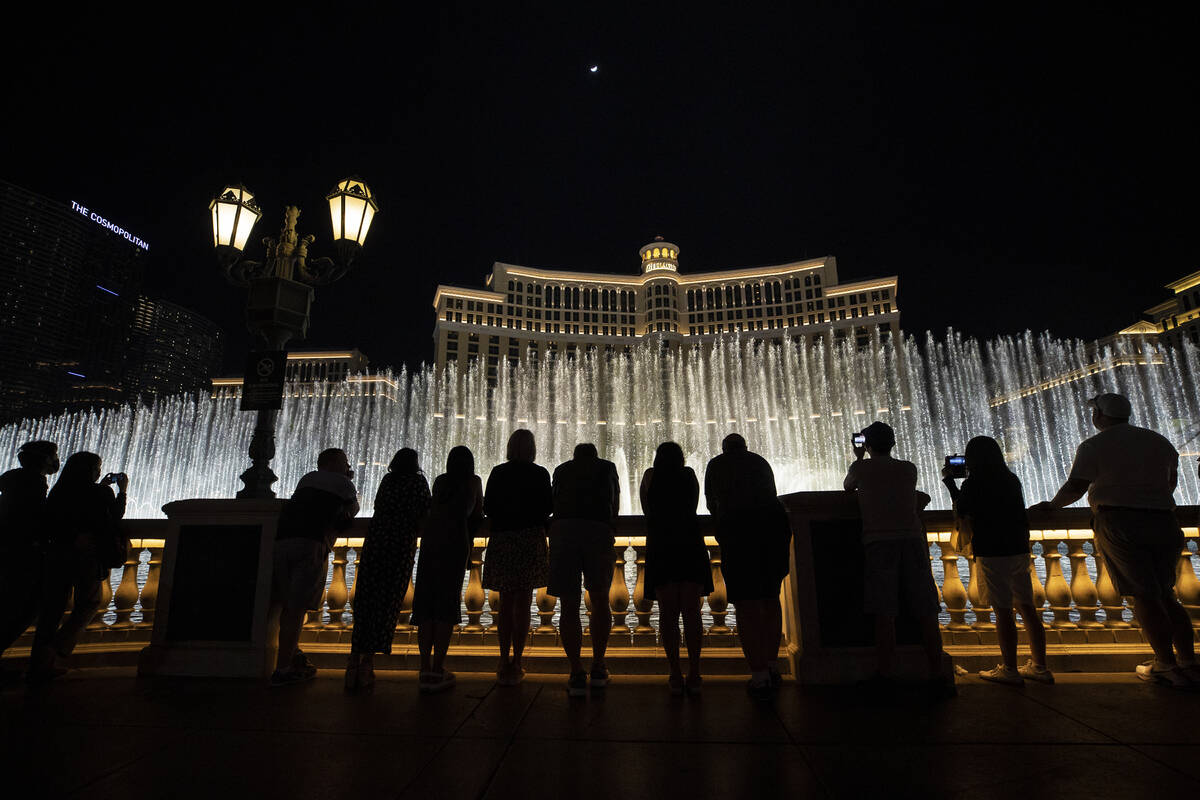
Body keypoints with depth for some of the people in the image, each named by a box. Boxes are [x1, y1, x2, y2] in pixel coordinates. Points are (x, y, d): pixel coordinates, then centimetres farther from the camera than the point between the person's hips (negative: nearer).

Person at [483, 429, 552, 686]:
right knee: (523, 604, 4)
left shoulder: (497, 472, 3)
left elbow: (487, 508, 4)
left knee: (505, 603, 12)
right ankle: (516, 664, 5)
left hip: (501, 540, 2)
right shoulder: (540, 474, -4)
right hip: (530, 538, -2)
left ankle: (504, 663, 14)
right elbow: (548, 507, -1)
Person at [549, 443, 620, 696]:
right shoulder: (607, 467, 23)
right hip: (599, 531, 0)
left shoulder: (562, 469, 25)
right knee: (600, 601, 16)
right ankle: (598, 669, 20)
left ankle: (577, 674, 4)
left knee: (569, 606, 6)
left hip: (563, 529, 1)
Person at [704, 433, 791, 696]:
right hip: (774, 520, 3)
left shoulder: (715, 465, 14)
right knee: (771, 598, 17)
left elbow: (712, 504, 21)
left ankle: (759, 675, -2)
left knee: (746, 604, 1)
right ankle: (773, 667, 20)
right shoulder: (760, 461, 21)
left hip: (737, 527, -3)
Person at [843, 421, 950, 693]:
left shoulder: (862, 468, 8)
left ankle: (885, 676, -2)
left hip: (879, 542, -3)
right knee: (926, 612, 6)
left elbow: (847, 486, 29)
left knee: (884, 614, -4)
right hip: (912, 539, 3)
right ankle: (937, 674, 8)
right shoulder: (909, 469, 16)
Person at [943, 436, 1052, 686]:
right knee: (1027, 607, 12)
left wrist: (949, 480, 12)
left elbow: (961, 511, 5)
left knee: (1003, 611, -2)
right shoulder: (1012, 480, 8)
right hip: (1019, 551, 7)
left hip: (993, 553, -7)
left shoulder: (973, 484, -10)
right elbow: (1023, 517, 18)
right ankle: (1040, 667, 18)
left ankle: (1010, 670, 3)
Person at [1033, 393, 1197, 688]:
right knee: (1165, 594, 14)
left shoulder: (1093, 446, -4)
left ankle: (1167, 666, 0)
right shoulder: (1159, 442, 15)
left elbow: (1075, 487, -8)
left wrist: (1050, 505, 8)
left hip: (1119, 522, -6)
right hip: (1162, 522, 6)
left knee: (1144, 595, -2)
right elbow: (1170, 482, 26)